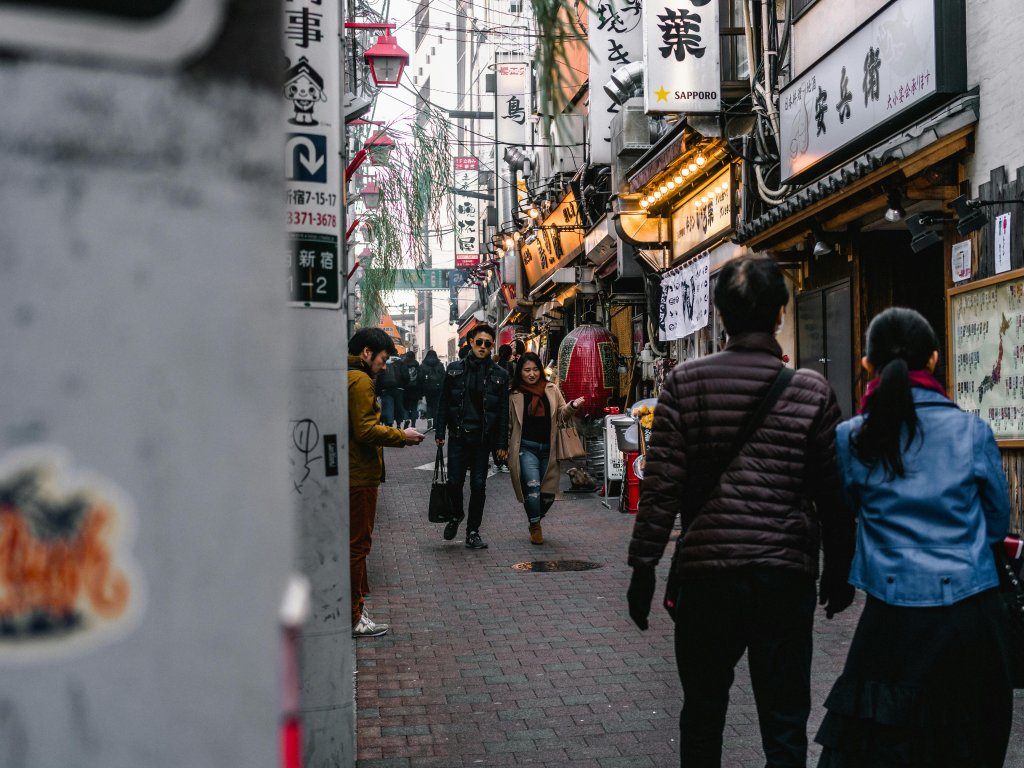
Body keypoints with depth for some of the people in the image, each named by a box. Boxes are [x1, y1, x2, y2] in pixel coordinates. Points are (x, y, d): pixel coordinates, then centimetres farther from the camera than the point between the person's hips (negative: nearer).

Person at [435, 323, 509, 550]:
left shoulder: (499, 374, 2)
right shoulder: (455, 369, 3)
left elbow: (503, 411, 2)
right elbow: (444, 402, 6)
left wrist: (502, 444, -1)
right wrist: (440, 433, 1)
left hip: (482, 438, 0)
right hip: (458, 435, 0)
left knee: (478, 485, 2)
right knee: (454, 482, -3)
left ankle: (473, 532, 13)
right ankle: (456, 516, 27)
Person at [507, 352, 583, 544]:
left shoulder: (552, 389, 6)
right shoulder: (514, 394, 0)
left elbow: (561, 414, 11)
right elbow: (507, 422, 6)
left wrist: (572, 406, -8)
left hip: (548, 448, 3)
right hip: (526, 447, -3)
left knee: (549, 493, 4)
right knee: (533, 486, -19)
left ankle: (535, 520, 33)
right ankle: (535, 527, 1)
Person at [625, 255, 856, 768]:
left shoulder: (685, 383, -4)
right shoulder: (812, 391, -3)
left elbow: (661, 486, -7)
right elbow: (834, 495, 2)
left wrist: (643, 565, 1)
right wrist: (840, 570, 15)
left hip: (706, 572, 0)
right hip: (787, 574, 0)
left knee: (702, 713, 17)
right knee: (785, 725, 8)